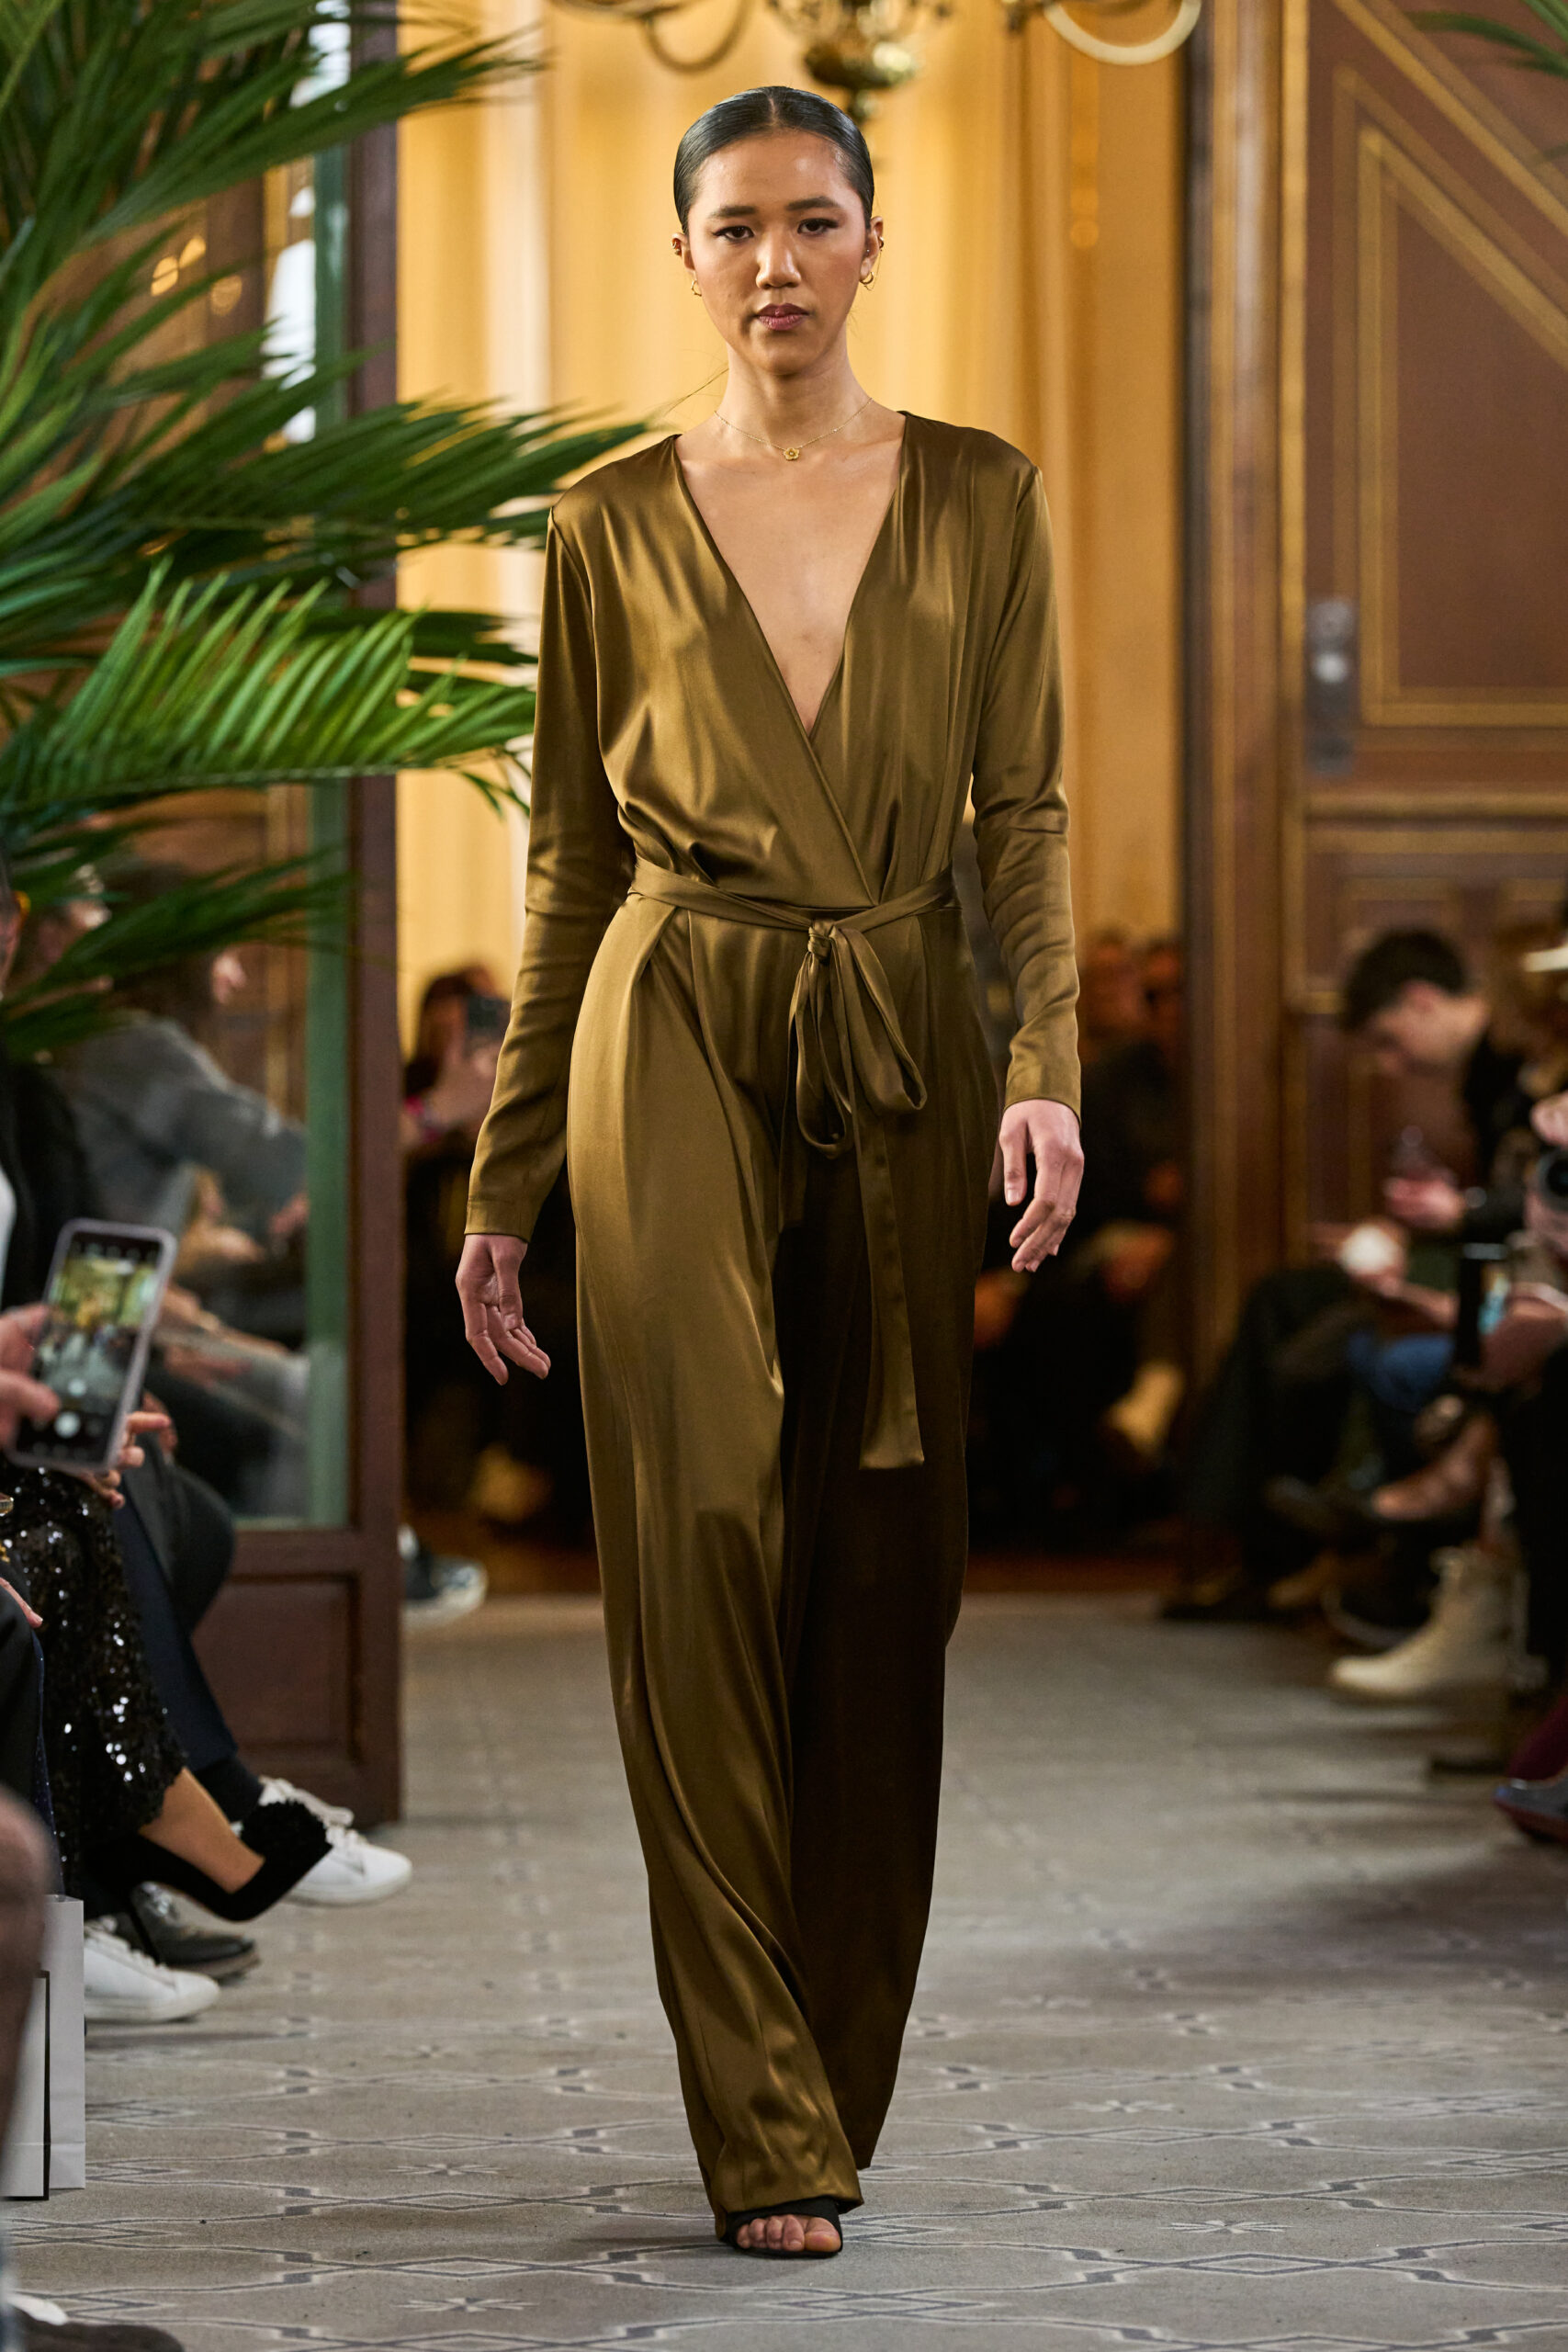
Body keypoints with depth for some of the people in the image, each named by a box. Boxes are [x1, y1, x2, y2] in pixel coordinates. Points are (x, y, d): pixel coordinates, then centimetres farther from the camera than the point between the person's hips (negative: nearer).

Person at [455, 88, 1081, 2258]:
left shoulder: (981, 501, 7)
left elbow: (1027, 814, 1)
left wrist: (1048, 1069, -16)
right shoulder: (614, 528, 6)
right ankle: (765, 2136, -8)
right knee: (701, 1547, -11)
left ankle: (836, 2080, 19)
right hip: (675, 1043, -1)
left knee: (884, 1568, 4)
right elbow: (570, 863, 9)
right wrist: (504, 1182, 7)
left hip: (903, 1051, 1)